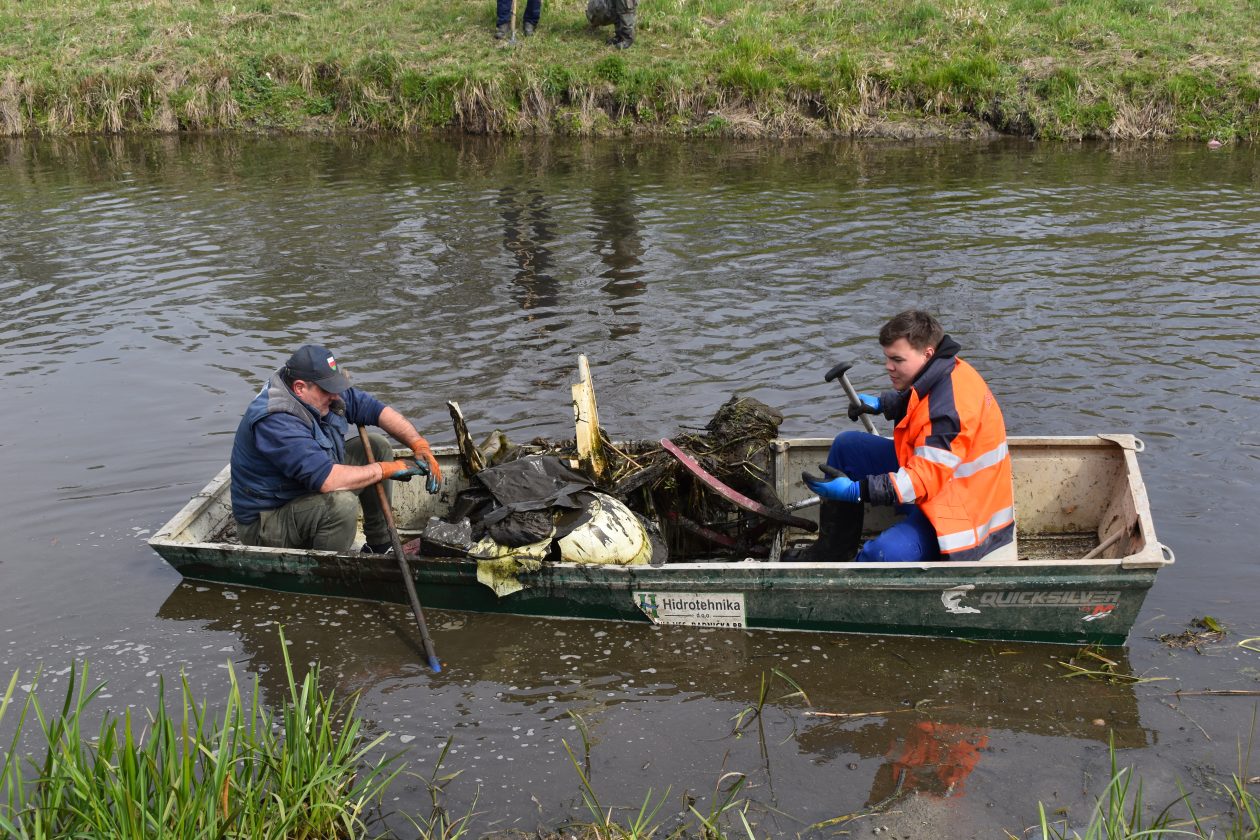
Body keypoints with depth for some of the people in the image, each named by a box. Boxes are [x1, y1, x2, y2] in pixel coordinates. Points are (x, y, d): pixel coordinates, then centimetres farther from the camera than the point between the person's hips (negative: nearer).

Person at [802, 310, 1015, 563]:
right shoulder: (939, 373, -1)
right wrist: (881, 403, 9)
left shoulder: (949, 409, -31)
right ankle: (831, 554, 16)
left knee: (883, 554, -36)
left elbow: (924, 480, -34)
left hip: (955, 509, -11)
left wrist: (856, 490, -39)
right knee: (846, 446, 11)